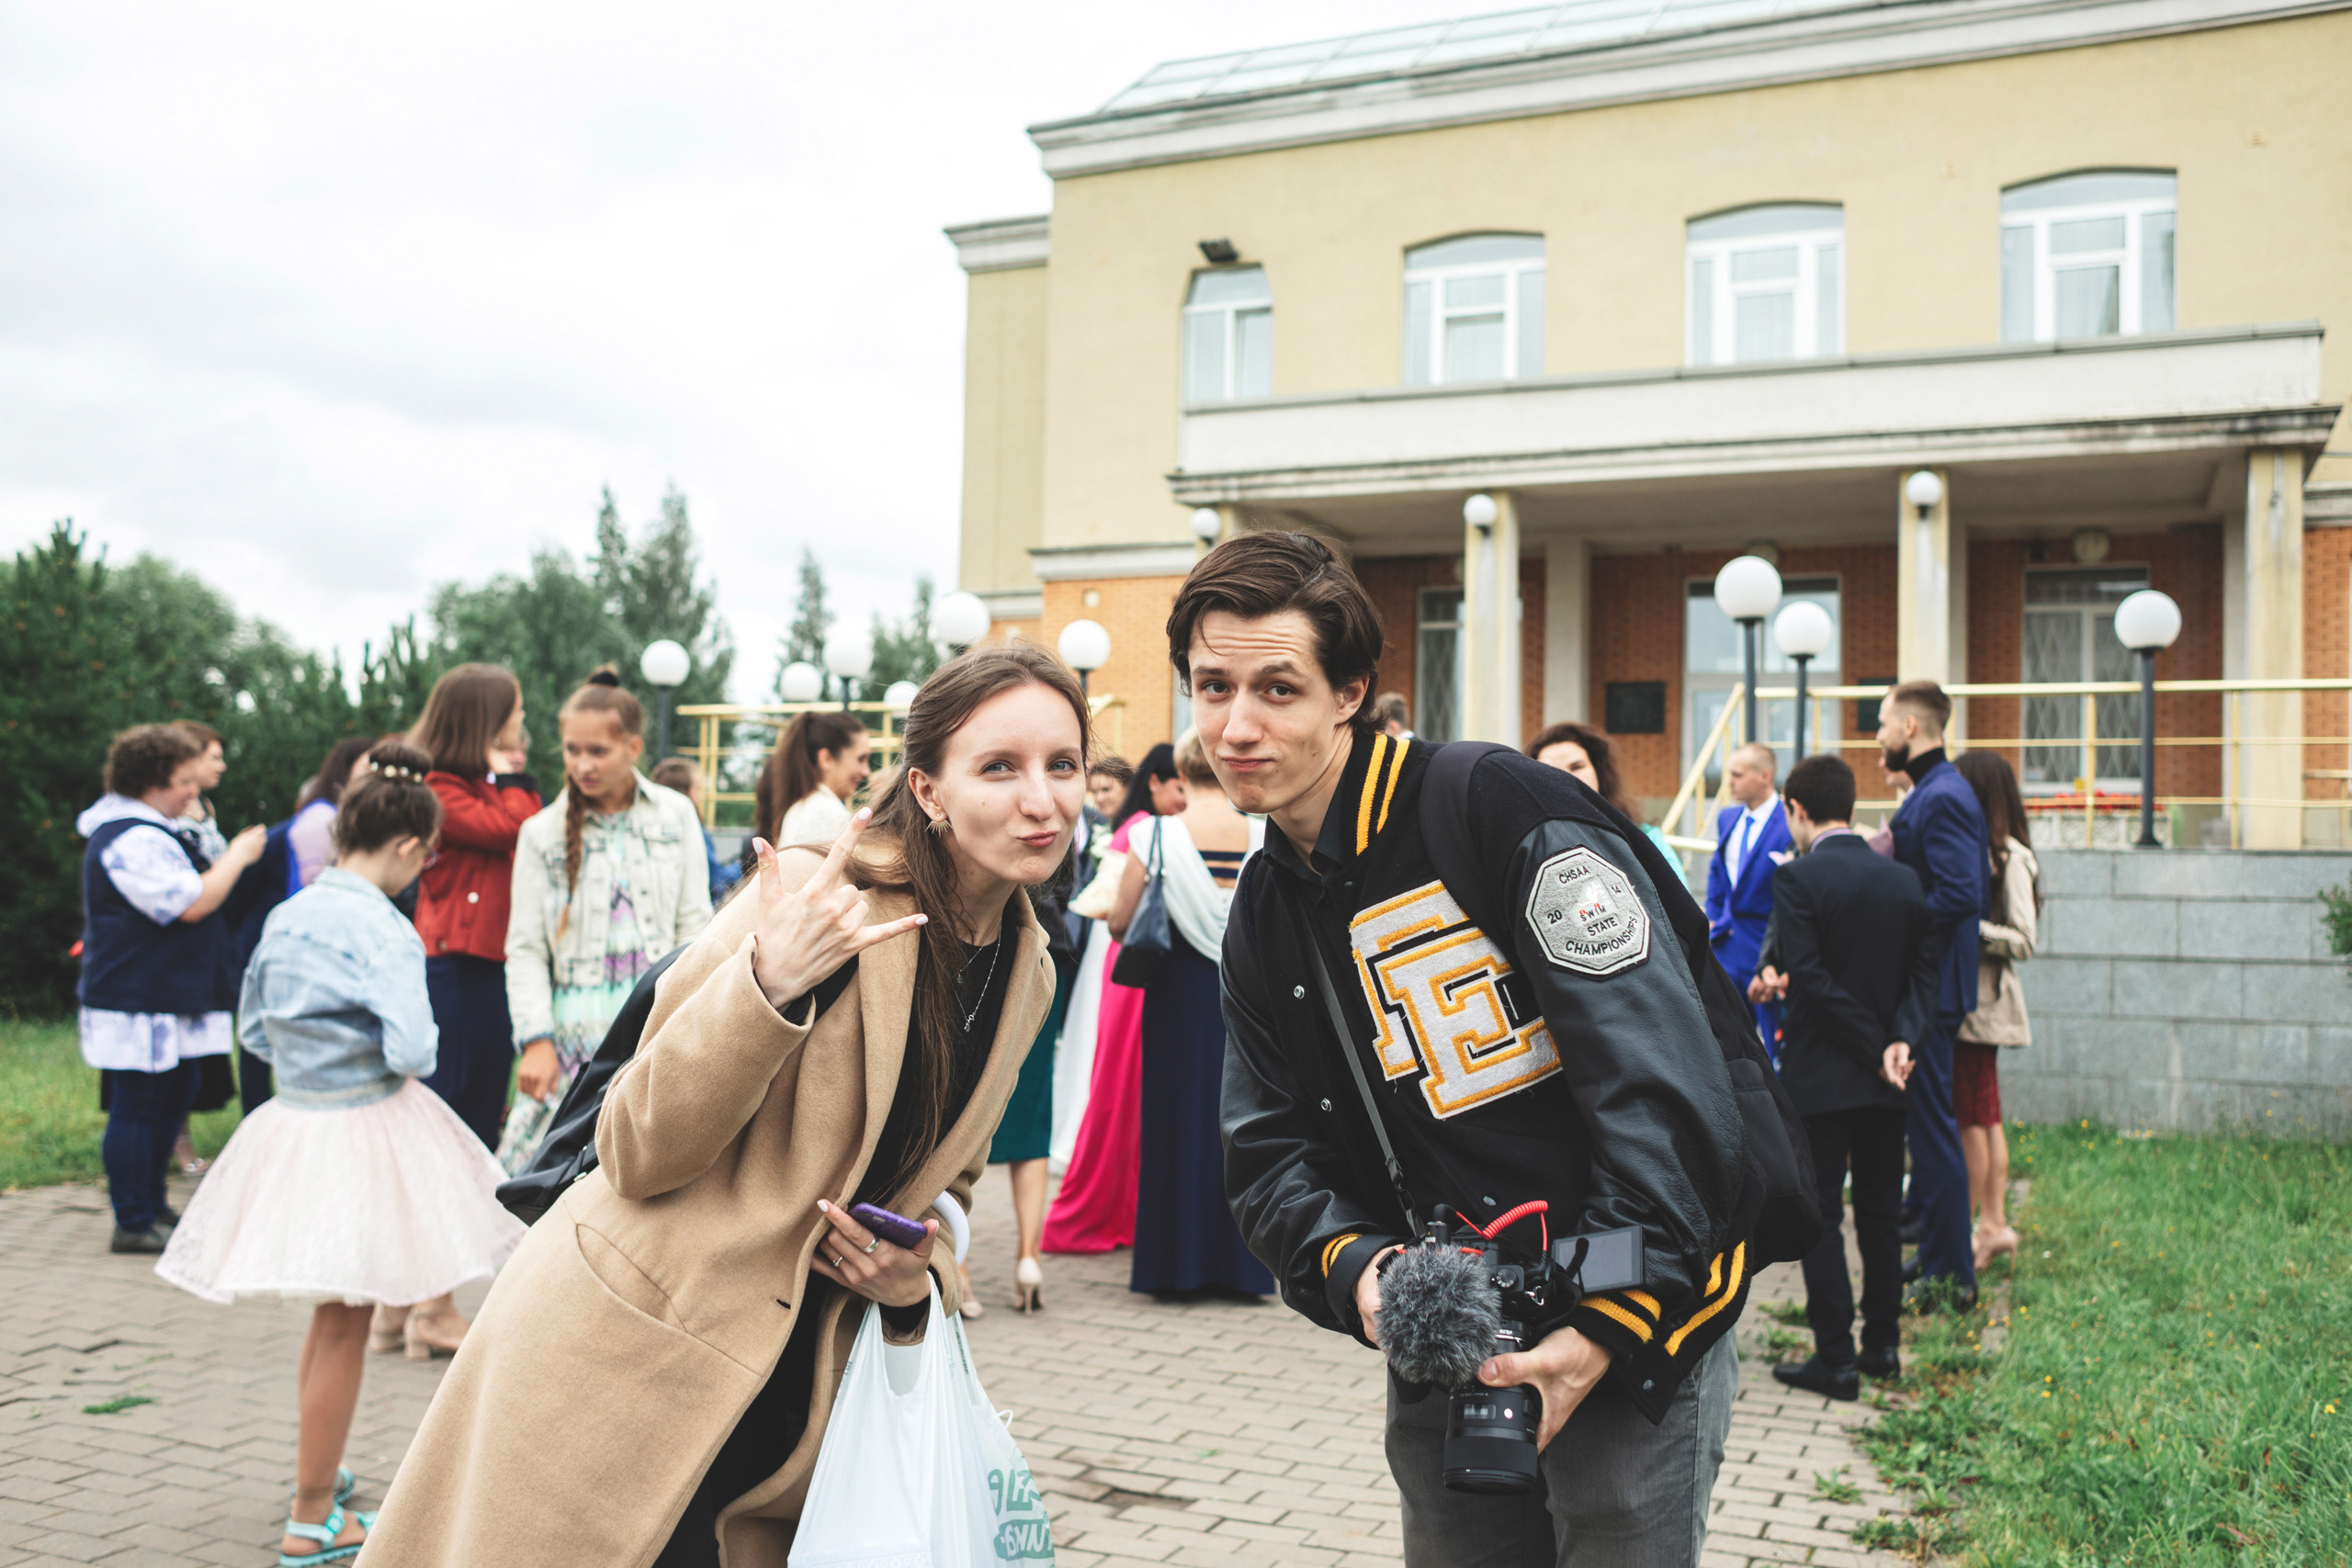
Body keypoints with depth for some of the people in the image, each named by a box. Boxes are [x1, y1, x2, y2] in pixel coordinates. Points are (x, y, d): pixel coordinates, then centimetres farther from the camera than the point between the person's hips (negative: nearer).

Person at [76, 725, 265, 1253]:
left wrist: (231, 860, 14)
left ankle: (150, 1205, 28)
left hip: (170, 1000, 11)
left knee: (174, 1099, 17)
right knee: (137, 1107, -5)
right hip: (138, 1005, -11)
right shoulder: (131, 841, -19)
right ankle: (133, 1224, 2)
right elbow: (193, 903, -23)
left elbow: (191, 894, 27)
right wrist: (237, 855, -13)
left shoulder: (153, 832, 17)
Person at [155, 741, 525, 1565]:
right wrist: (423, 1047, -5)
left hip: (291, 1119, 8)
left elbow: (256, 1029, 14)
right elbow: (412, 1049, -25)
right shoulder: (385, 930, -19)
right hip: (365, 1131, -8)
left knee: (332, 1316, 24)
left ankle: (319, 1477, 39)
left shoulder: (284, 917, 5)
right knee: (345, 1326, 5)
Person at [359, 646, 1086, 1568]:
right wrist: (767, 981, -31)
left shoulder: (1028, 976, 2)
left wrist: (917, 1279, -6)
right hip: (626, 1351, -5)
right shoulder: (821, 897, -18)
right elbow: (636, 1152, -17)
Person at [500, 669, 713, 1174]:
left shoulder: (675, 815, 5)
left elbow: (693, 924, 7)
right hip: (576, 1028, 0)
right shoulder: (542, 833, 4)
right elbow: (525, 949, 3)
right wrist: (537, 1041, -7)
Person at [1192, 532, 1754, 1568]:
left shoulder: (1500, 810, -17)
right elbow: (1269, 1151, 5)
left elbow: (1663, 1074, -22)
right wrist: (1354, 1266, -15)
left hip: (1628, 1340, -6)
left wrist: (1611, 1325, -24)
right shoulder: (1262, 918, 6)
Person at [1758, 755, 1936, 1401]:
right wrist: (1899, 1040, -9)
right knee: (1880, 1213, 16)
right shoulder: (1903, 880, 5)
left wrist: (1874, 1049, -13)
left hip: (1819, 1077, -6)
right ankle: (1882, 1344, 23)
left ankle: (1835, 1359, 3)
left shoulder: (1796, 879, -13)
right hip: (1884, 1083, 6)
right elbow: (1922, 973, 2)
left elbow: (1811, 978, -19)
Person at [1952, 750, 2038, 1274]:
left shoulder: (2009, 858, -12)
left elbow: (2023, 941, -16)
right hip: (1963, 998, 8)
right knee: (1984, 1116, 12)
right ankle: (1993, 1223, 19)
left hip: (1982, 1002, -8)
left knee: (1971, 1117, -2)